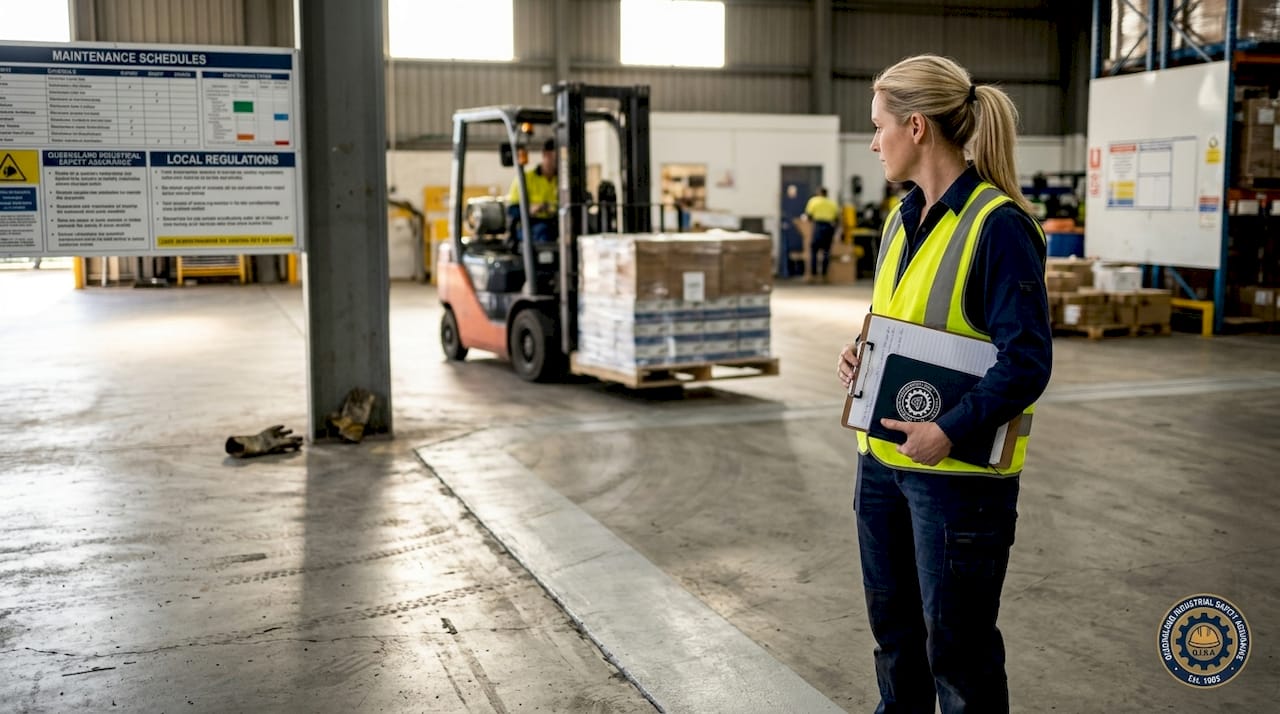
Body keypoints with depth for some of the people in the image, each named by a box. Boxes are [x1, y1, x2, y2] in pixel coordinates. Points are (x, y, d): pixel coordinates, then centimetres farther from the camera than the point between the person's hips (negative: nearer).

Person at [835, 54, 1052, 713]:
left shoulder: (997, 224, -17)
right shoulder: (904, 219, 9)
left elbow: (1027, 360, -19)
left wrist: (952, 429, -27)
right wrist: (861, 357, 1)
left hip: (958, 470, -8)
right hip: (884, 455, 8)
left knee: (955, 646, 6)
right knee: (892, 624, 22)